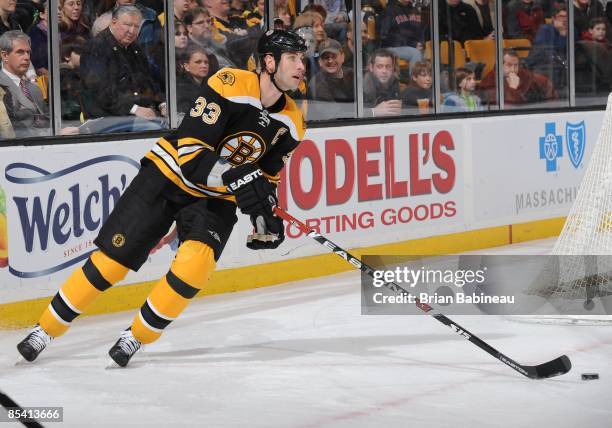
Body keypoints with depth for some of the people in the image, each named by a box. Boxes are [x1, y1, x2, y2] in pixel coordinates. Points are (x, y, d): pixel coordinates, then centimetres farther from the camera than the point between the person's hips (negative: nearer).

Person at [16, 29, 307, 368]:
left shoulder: (290, 122, -5)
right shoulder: (230, 85, -24)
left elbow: (267, 176, 10)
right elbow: (191, 153, -28)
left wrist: (268, 219, -7)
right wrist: (235, 176, -41)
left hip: (216, 198, 4)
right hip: (169, 177, -4)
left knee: (195, 265, -23)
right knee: (111, 260, -4)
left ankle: (137, 337, -3)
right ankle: (46, 329, 13)